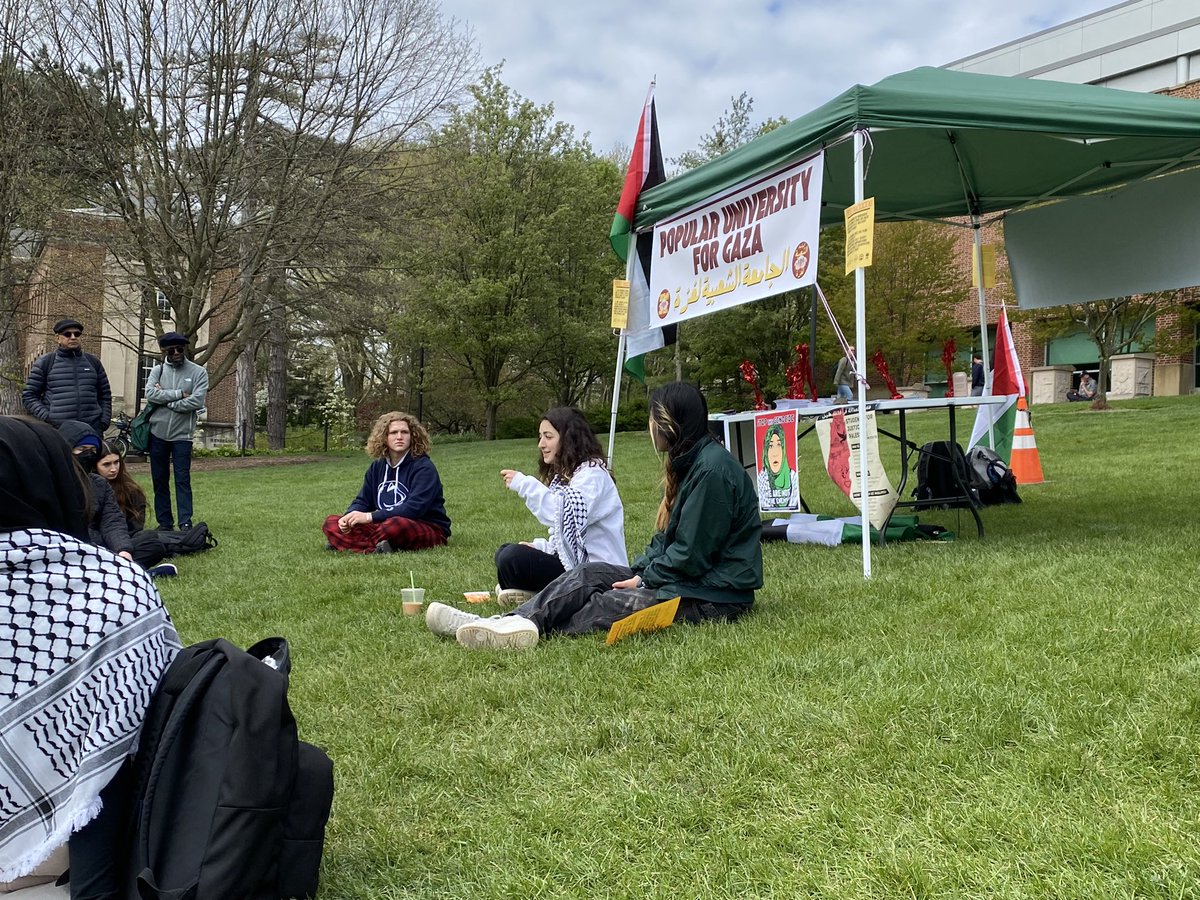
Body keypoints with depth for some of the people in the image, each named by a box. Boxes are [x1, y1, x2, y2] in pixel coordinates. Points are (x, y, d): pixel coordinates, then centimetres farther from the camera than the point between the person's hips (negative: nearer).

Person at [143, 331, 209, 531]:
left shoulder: (198, 372, 0)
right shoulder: (158, 370, 7)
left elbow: (197, 401, -14)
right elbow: (150, 394, -10)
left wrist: (165, 399, -9)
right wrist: (178, 394, -14)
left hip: (182, 434, -3)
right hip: (157, 433, 3)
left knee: (183, 480, -5)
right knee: (159, 480, 7)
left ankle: (185, 523, -5)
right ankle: (164, 522, 14)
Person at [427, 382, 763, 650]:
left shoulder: (712, 469, -19)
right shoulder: (689, 463, 14)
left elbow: (691, 555, -21)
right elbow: (666, 537, 16)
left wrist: (643, 580, -11)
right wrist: (639, 572, 0)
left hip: (714, 595, -9)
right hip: (684, 578, 9)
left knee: (609, 604, -22)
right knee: (591, 574, -6)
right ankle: (508, 622, -17)